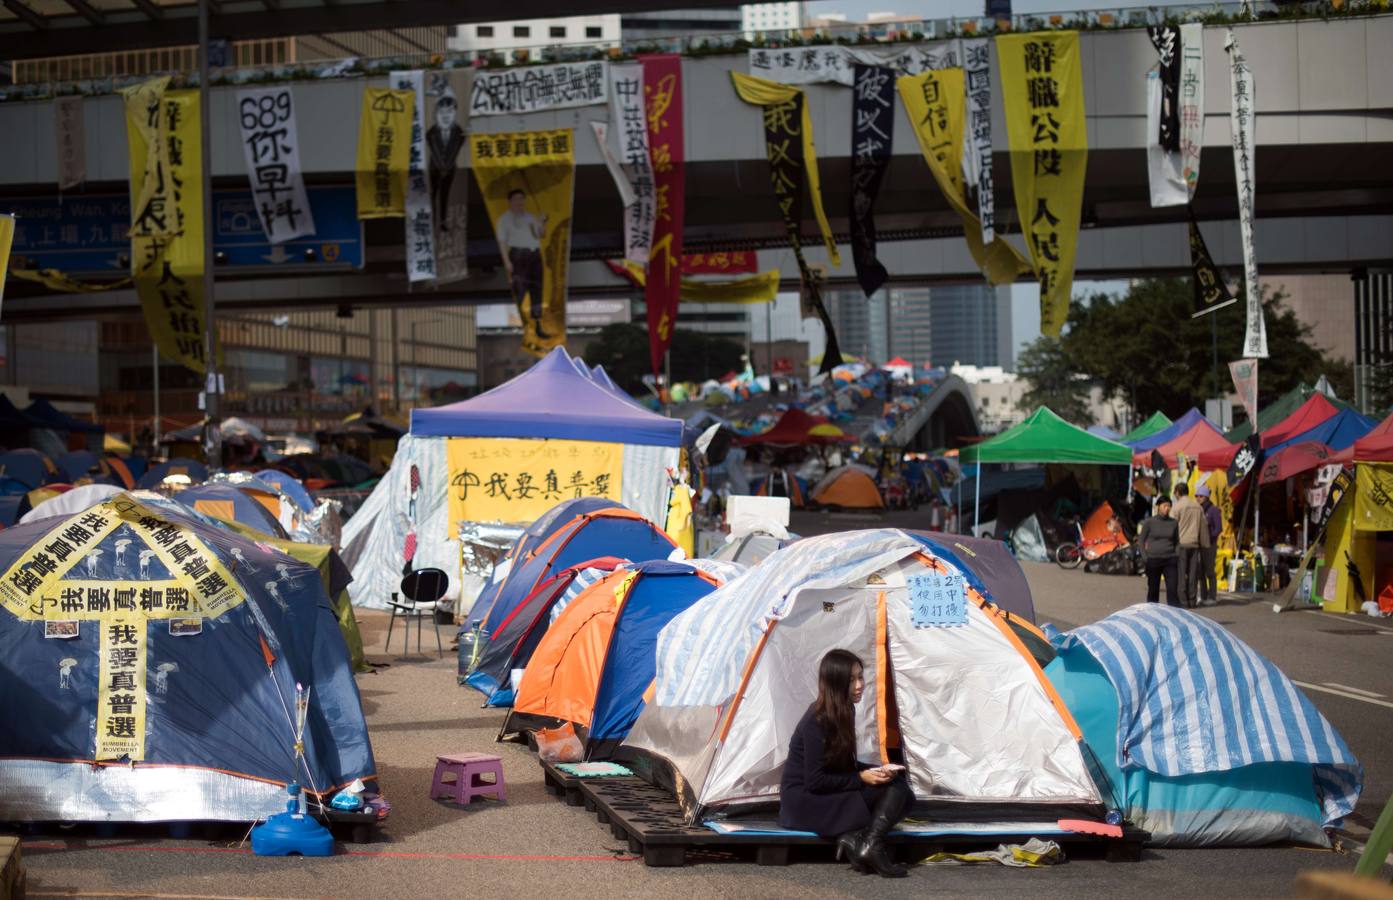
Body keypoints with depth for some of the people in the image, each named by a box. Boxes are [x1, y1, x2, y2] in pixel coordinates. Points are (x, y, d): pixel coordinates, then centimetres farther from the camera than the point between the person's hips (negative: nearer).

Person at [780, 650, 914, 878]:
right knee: (892, 790, -19)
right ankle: (871, 846, -27)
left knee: (897, 782, -8)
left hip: (828, 794, 9)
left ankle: (854, 837, -20)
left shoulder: (844, 712, 8)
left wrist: (875, 771, -1)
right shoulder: (817, 721, -19)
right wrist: (861, 778, -18)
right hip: (804, 801, -9)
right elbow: (814, 781, -20)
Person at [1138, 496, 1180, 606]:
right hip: (1153, 560, -2)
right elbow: (1141, 540, 3)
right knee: (1153, 589, 5)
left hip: (1170, 560, 2)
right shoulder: (1149, 522, -1)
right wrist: (1145, 558, -5)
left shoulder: (1174, 523, 6)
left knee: (1172, 588, -8)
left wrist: (1176, 555, 7)